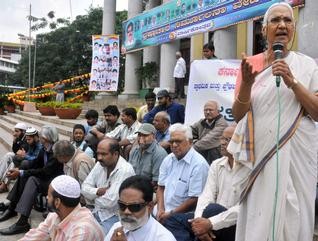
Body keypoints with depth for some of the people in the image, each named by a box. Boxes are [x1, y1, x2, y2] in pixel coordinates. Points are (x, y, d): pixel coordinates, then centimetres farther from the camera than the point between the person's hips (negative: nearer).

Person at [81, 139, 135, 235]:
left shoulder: (125, 170, -22)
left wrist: (94, 198, -5)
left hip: (116, 216, -7)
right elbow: (84, 188, 4)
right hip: (97, 212, 7)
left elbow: (109, 202, -24)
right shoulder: (100, 164, 2)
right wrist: (98, 191, -16)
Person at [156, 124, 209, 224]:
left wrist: (171, 214, -11)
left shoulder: (199, 164, -12)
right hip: (163, 212, 6)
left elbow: (195, 200, -13)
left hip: (183, 216, -5)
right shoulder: (168, 159, 10)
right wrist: (160, 209, -2)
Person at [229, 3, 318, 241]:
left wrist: (292, 82, -16)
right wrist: (247, 84, -16)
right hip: (259, 153, 1)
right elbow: (238, 114, 1)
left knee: (292, 216, 3)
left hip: (296, 153, 0)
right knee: (259, 218, 4)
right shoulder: (251, 64, 5)